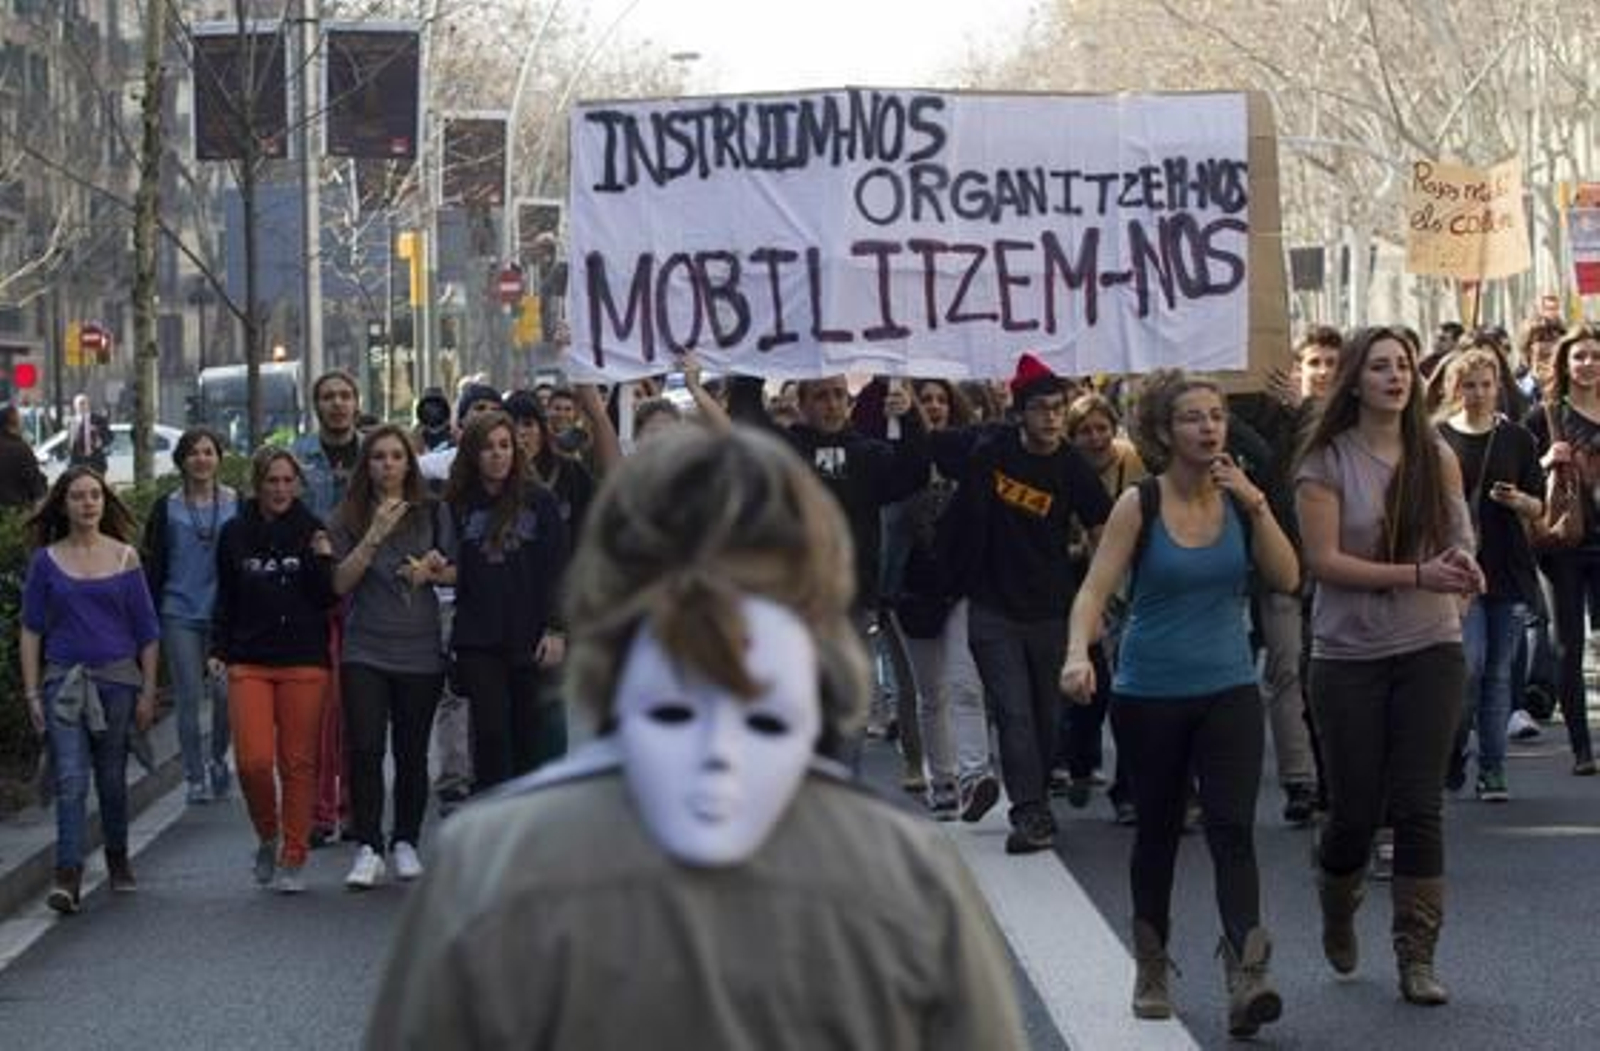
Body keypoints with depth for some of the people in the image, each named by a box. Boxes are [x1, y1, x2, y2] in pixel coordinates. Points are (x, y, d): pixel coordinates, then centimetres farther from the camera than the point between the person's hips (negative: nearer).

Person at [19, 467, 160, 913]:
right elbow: (31, 630, 5)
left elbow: (147, 631, 5)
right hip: (63, 680, -1)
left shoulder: (124, 558, 3)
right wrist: (32, 693, -1)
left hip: (116, 678, 1)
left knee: (112, 777, 12)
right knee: (70, 780, -11)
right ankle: (68, 876, -17)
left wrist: (148, 691, 1)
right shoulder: (46, 561, 2)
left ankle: (118, 860, 32)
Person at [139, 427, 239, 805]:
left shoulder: (237, 505, 5)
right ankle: (196, 778, 9)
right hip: (180, 615, 0)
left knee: (226, 693, -7)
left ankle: (218, 759, 19)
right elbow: (152, 566, 7)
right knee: (188, 698, -1)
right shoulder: (167, 509, 5)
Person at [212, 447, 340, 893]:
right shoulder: (236, 534, 7)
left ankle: (293, 858, 12)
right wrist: (219, 651, 7)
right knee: (253, 761, -11)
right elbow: (225, 600, 14)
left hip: (304, 663, -1)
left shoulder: (312, 531, 3)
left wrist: (323, 560, -13)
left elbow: (329, 599, 1)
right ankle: (268, 838, 15)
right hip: (249, 663, 1)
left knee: (299, 762, 1)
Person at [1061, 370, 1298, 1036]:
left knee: (1232, 829, -13)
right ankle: (1151, 970, 29)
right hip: (1150, 696, -1)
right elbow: (1095, 589, -13)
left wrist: (1256, 504, -16)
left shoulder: (1238, 498, 2)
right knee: (1157, 831, 12)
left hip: (1228, 689, 1)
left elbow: (1286, 579, -6)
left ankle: (1247, 979, -23)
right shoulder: (1139, 506, -7)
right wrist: (1078, 654, -31)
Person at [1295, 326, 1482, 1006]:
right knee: (1355, 810, 4)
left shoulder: (1437, 457, 5)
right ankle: (1336, 913, 35)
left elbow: (1459, 539, 13)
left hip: (1430, 651, 2)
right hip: (1350, 656, -2)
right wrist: (1418, 575, -20)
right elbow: (1323, 561, -12)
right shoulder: (1326, 463, -6)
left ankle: (1417, 960, 3)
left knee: (1419, 808, -2)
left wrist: (1464, 567, -12)